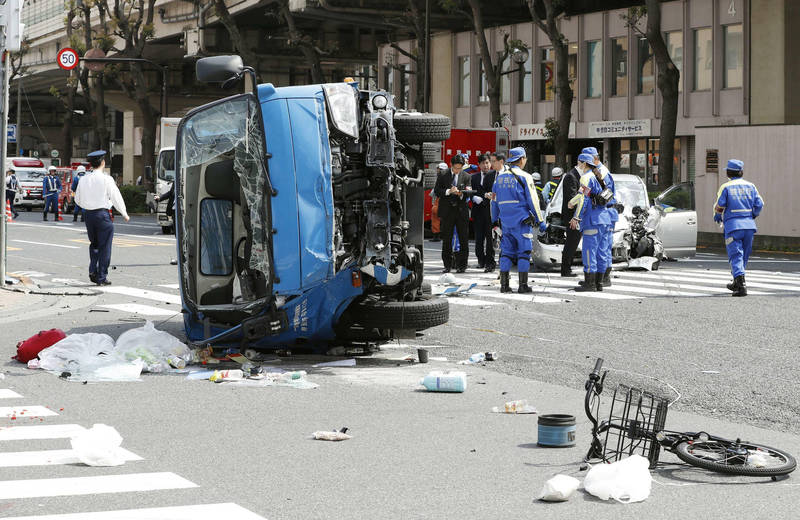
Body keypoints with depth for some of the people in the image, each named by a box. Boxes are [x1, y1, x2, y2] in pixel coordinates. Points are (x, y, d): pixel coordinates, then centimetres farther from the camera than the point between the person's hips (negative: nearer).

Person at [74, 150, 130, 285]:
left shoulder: (83, 179, 4)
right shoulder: (106, 179, -11)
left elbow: (77, 199, 13)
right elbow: (116, 198, -7)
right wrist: (124, 214, 5)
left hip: (88, 214, 5)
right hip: (102, 214, -5)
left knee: (94, 244, 21)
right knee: (104, 247, 3)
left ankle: (93, 270, 6)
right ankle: (101, 277, 4)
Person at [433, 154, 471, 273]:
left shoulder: (466, 177, 6)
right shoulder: (443, 175, 4)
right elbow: (436, 191, -1)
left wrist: (461, 194, -18)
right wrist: (448, 191, -16)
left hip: (462, 211, 0)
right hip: (447, 211, 0)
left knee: (464, 240, -1)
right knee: (446, 240, 3)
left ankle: (462, 265, 6)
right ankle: (447, 265, 11)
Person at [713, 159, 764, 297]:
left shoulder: (726, 187, -2)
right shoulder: (750, 186, 9)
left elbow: (719, 206, -5)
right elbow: (759, 204, 5)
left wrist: (717, 217, 15)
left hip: (733, 225, -4)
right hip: (749, 225, 4)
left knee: (736, 255, -6)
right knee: (744, 256, 16)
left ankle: (741, 284, -22)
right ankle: (737, 283, 29)